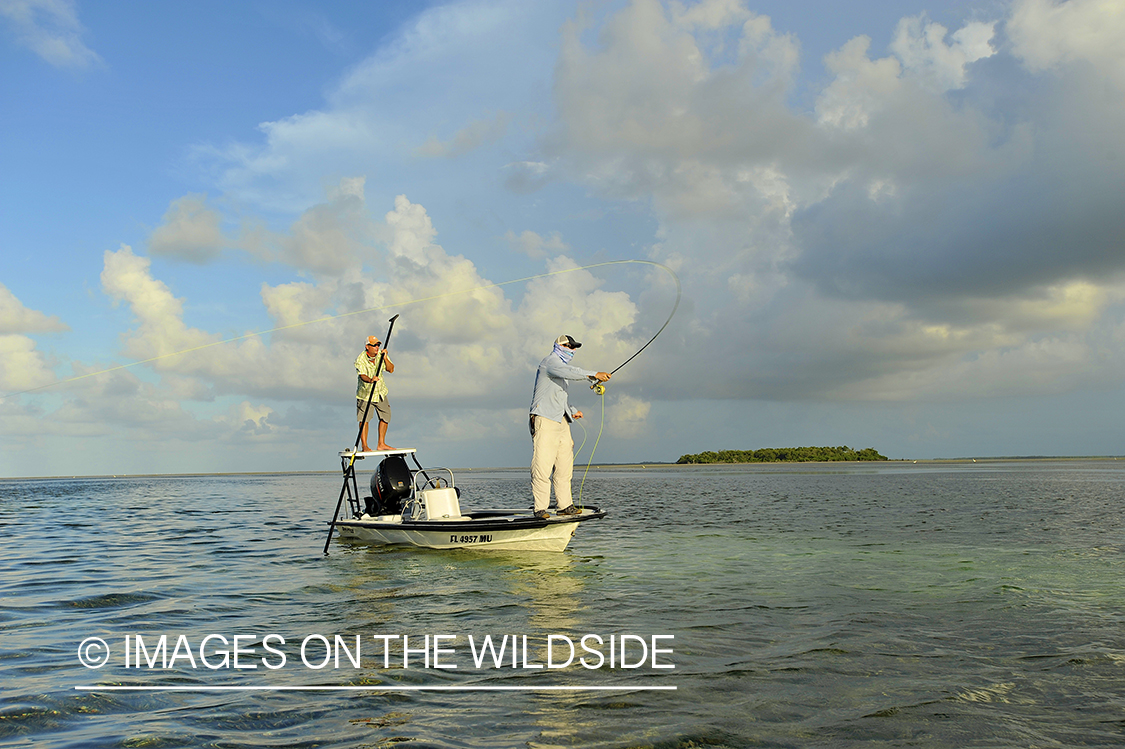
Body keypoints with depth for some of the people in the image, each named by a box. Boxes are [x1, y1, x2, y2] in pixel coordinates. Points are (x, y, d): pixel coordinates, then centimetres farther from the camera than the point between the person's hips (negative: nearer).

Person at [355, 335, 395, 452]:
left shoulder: (381, 354, -3)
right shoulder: (360, 360, -19)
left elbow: (391, 369, -9)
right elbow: (362, 375, -33)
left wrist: (385, 358, -23)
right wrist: (370, 380, -53)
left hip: (380, 392, 6)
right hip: (365, 393, -5)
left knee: (385, 417, 9)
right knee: (364, 420, -9)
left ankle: (381, 444, 21)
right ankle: (364, 446, -2)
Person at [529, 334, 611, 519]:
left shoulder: (560, 365, 25)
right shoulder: (550, 362, -6)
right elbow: (569, 372, -27)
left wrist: (572, 411, 22)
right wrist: (594, 375, -30)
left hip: (561, 421, 10)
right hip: (544, 420, -10)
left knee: (564, 465, 6)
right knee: (543, 465, -11)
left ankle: (564, 505, 12)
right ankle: (540, 508, -9)